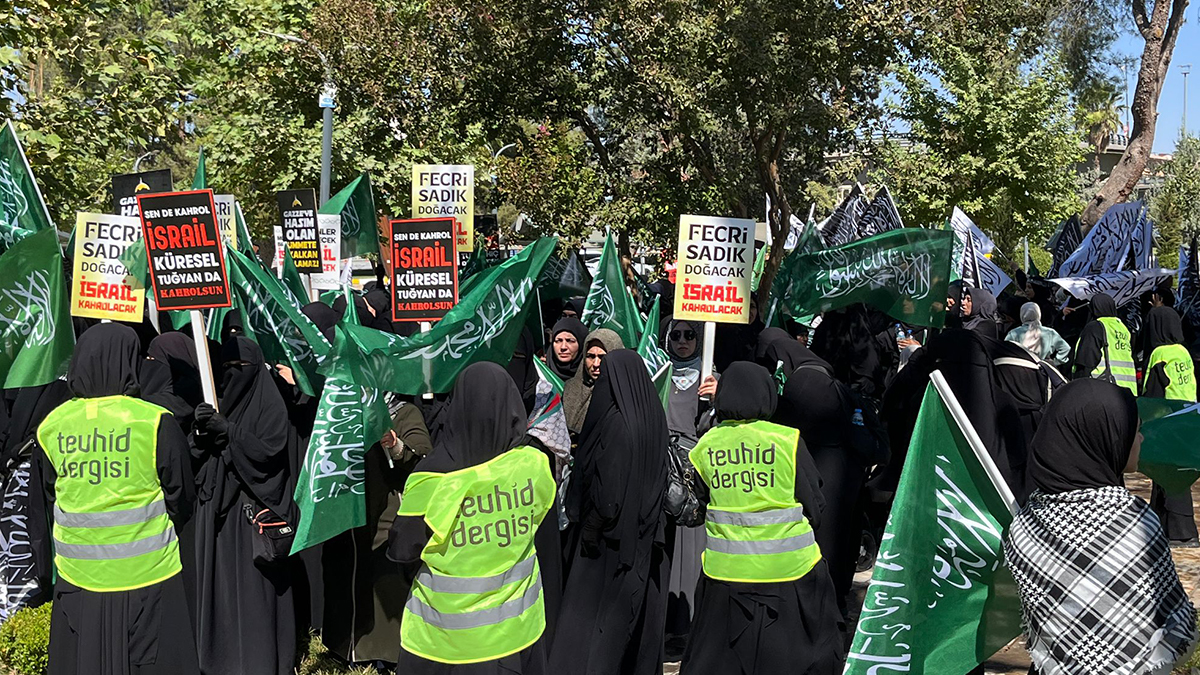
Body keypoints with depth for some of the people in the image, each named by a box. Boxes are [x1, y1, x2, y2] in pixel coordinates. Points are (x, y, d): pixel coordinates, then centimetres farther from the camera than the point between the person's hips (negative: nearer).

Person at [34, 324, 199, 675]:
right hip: (148, 579, -4)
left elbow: (50, 499, 13)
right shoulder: (156, 422, -13)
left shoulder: (51, 426, -1)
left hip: (76, 579, 4)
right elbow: (182, 502, -4)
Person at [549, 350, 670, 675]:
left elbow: (608, 485, -23)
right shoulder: (653, 416, 1)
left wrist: (591, 527, -12)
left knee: (596, 609, 3)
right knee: (640, 607, 18)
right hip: (644, 535, 8)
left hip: (614, 536, -8)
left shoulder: (617, 421, -22)